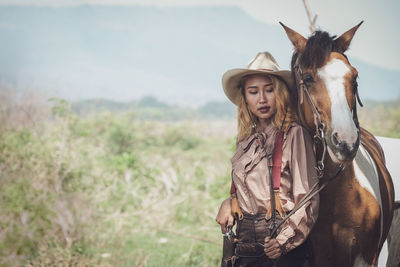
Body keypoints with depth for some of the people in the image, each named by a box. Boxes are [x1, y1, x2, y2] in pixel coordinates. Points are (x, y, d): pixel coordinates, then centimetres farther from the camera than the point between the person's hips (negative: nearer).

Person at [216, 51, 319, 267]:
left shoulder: (294, 134, -7)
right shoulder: (245, 140, 11)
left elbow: (308, 200, -11)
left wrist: (284, 240, -23)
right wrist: (228, 204, 4)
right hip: (244, 248, 5)